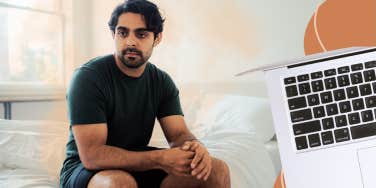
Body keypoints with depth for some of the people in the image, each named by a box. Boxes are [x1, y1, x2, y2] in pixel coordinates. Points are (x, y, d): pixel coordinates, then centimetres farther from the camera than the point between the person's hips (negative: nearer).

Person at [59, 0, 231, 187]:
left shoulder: (162, 82, 2)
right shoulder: (88, 76, -18)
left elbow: (179, 134, -3)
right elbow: (92, 155, -26)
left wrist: (195, 146, -30)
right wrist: (160, 159, -35)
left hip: (138, 162, 5)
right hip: (86, 169, -5)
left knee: (218, 170, -11)